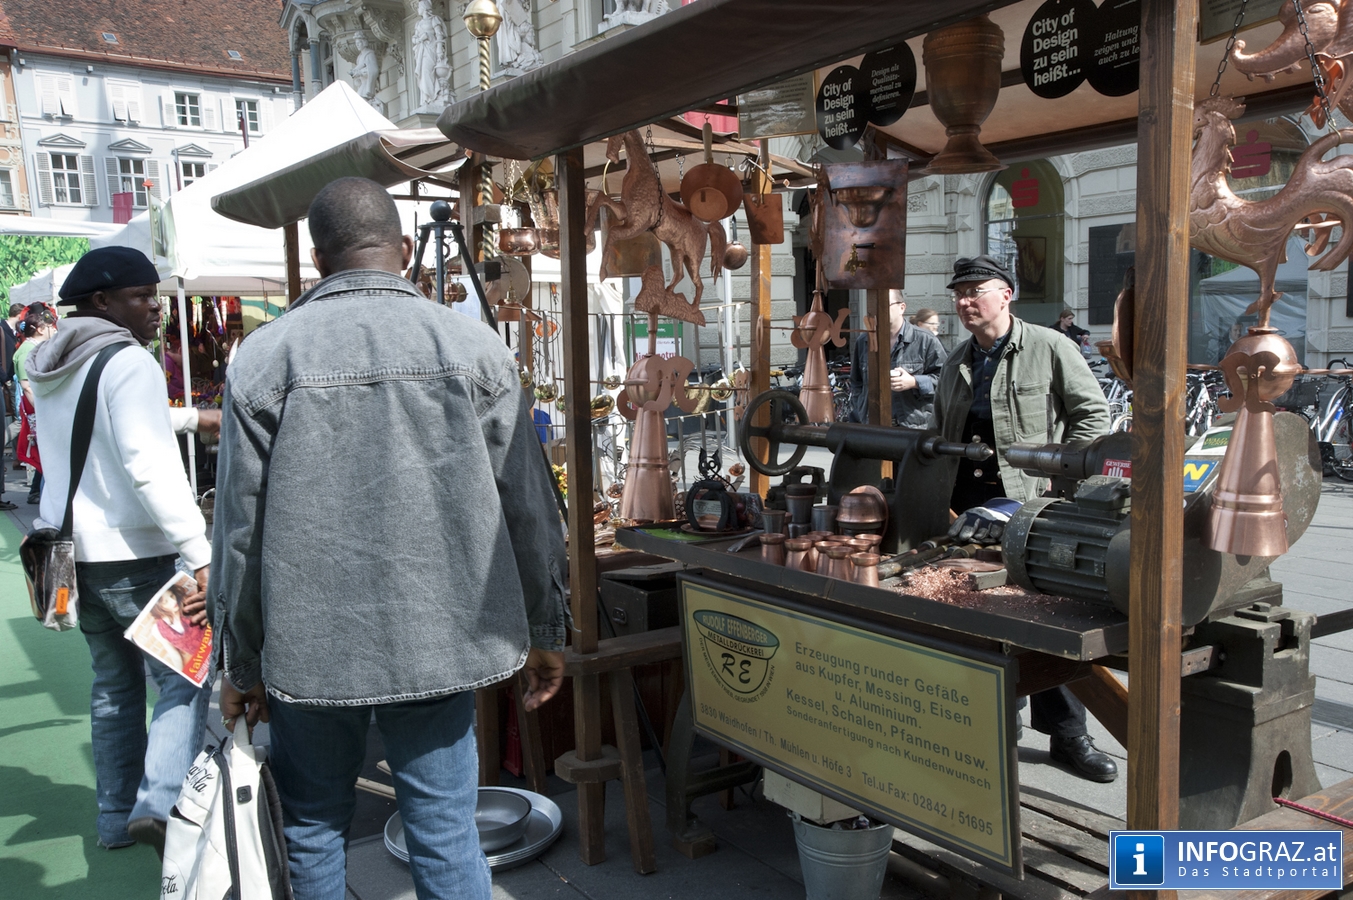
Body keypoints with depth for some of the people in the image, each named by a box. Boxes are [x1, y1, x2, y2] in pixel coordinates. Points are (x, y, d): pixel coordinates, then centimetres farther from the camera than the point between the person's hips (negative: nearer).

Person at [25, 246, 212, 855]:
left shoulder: (51, 372, 13)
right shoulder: (128, 362, -15)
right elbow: (151, 468, -25)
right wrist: (201, 555, -28)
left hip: (75, 549, 9)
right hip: (132, 554, -9)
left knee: (114, 683, 18)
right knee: (184, 679, -5)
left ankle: (116, 817, 26)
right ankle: (160, 805, -18)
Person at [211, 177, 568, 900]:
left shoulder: (264, 357, -4)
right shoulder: (473, 345, -3)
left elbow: (241, 527, -2)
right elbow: (528, 507, -1)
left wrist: (242, 664, 9)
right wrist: (544, 633, 9)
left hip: (311, 644, 0)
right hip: (440, 638, 0)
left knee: (313, 826, 18)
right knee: (444, 831, 9)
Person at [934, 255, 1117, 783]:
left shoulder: (1048, 349, -1)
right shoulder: (957, 363, 16)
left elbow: (1093, 413, -1)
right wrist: (944, 490, 11)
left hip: (1027, 503, -5)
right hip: (967, 506, 5)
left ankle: (1067, 734, 7)